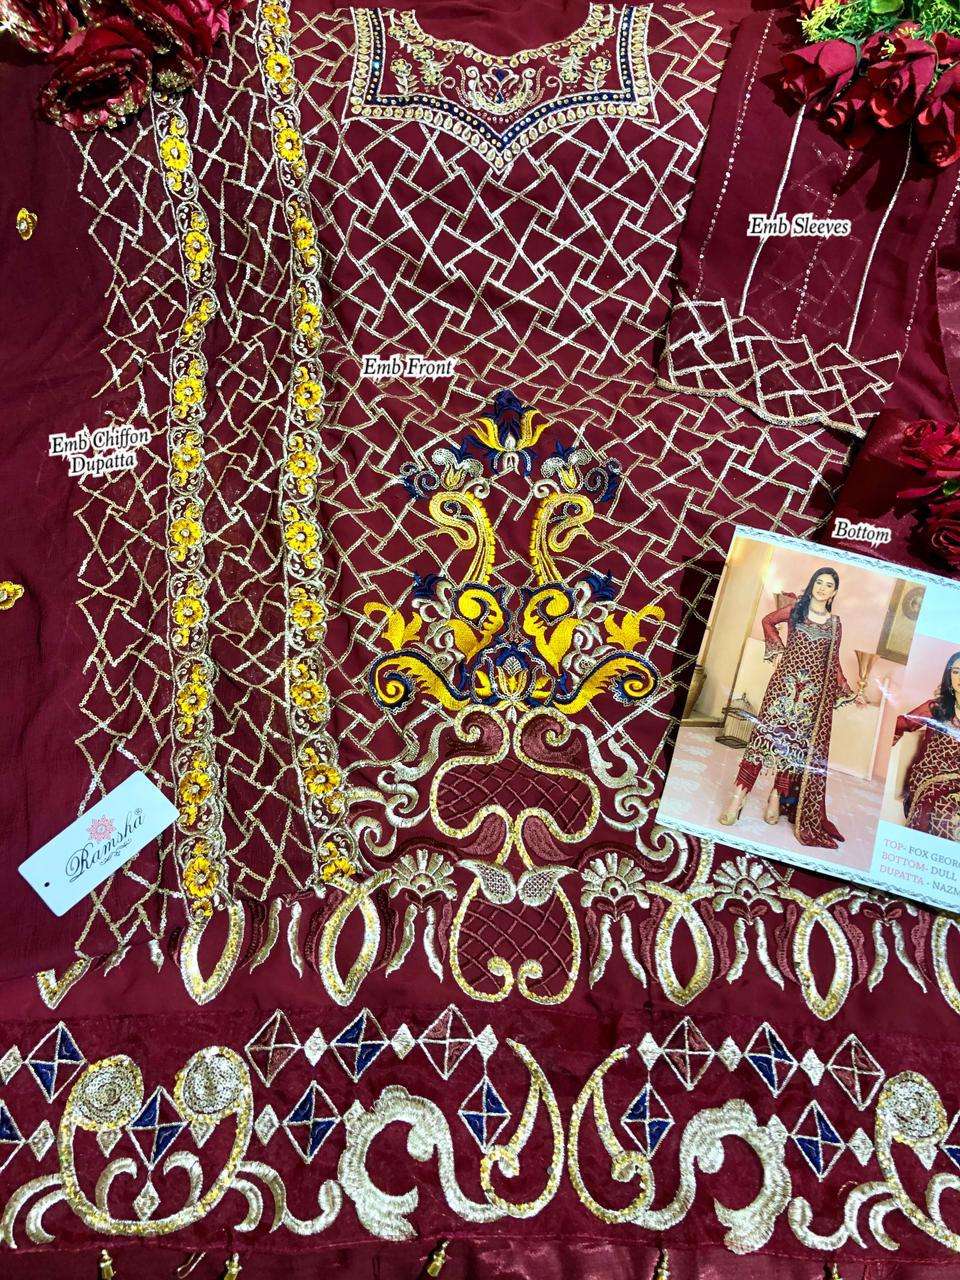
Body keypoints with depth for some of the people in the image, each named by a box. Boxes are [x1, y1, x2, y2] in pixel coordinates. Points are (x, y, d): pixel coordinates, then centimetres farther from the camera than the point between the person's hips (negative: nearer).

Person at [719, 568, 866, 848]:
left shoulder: (835, 623, 11)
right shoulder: (795, 609, 6)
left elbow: (833, 663, 16)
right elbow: (768, 621, 20)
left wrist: (850, 693, 12)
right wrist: (777, 648, 7)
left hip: (815, 691, 3)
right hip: (787, 681, -2)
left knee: (798, 743, 2)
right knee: (767, 732, -11)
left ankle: (777, 798, 11)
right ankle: (739, 796, -15)